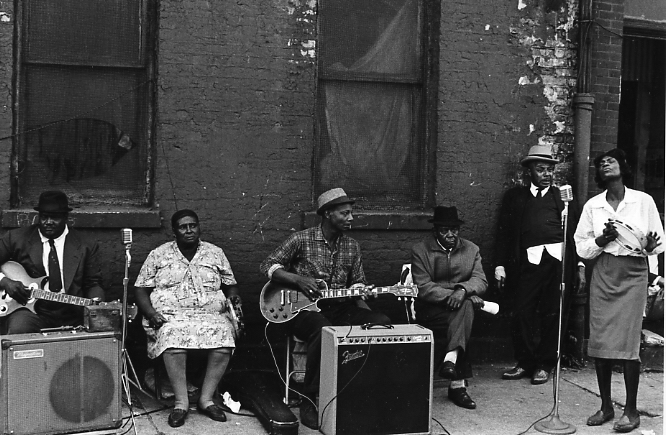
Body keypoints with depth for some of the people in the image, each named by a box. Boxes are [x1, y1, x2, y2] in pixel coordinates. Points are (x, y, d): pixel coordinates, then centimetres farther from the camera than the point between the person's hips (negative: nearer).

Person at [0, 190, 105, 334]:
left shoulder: (86, 246, 8)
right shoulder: (16, 238, 6)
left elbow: (93, 283, 9)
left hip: (71, 316, 1)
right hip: (31, 311, -1)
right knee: (17, 330, -32)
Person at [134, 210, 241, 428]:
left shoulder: (215, 253, 15)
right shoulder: (158, 255, 10)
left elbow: (230, 285, 18)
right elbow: (141, 289, 8)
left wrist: (234, 298, -4)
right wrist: (150, 313, -9)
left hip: (211, 315, 2)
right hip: (170, 316, -1)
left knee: (224, 341, -31)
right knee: (173, 341, -36)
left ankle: (206, 399, -17)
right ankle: (181, 403, -23)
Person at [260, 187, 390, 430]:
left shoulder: (352, 246, 10)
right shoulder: (302, 240, -4)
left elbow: (357, 282, 17)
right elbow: (268, 266, -3)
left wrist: (361, 293, -6)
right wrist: (299, 280, -16)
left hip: (338, 309, 5)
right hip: (303, 310, -5)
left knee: (381, 322, -20)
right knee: (325, 331, -39)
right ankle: (308, 401, -25)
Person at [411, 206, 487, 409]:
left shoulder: (471, 250, 11)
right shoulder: (420, 250, 0)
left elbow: (481, 281, -2)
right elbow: (423, 288, -11)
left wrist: (463, 290, -25)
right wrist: (451, 296, -23)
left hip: (462, 306, 4)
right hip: (430, 310, -3)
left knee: (465, 305, -33)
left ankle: (451, 358, -38)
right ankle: (458, 382, -33)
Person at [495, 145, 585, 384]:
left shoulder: (563, 196, 17)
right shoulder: (514, 196, 16)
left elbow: (577, 233, 14)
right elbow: (504, 233, 12)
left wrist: (580, 266, 5)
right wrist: (500, 266, 4)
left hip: (559, 260, 0)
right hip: (529, 261, 0)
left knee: (553, 316, 1)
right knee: (521, 315, -5)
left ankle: (544, 365, 14)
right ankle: (525, 363, 11)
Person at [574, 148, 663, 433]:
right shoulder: (592, 206, 8)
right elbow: (581, 247, 8)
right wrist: (601, 240, -10)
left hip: (633, 273, -3)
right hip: (603, 274, 3)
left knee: (628, 342, -8)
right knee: (599, 342, 1)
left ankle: (631, 411, 3)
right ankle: (606, 406, 15)